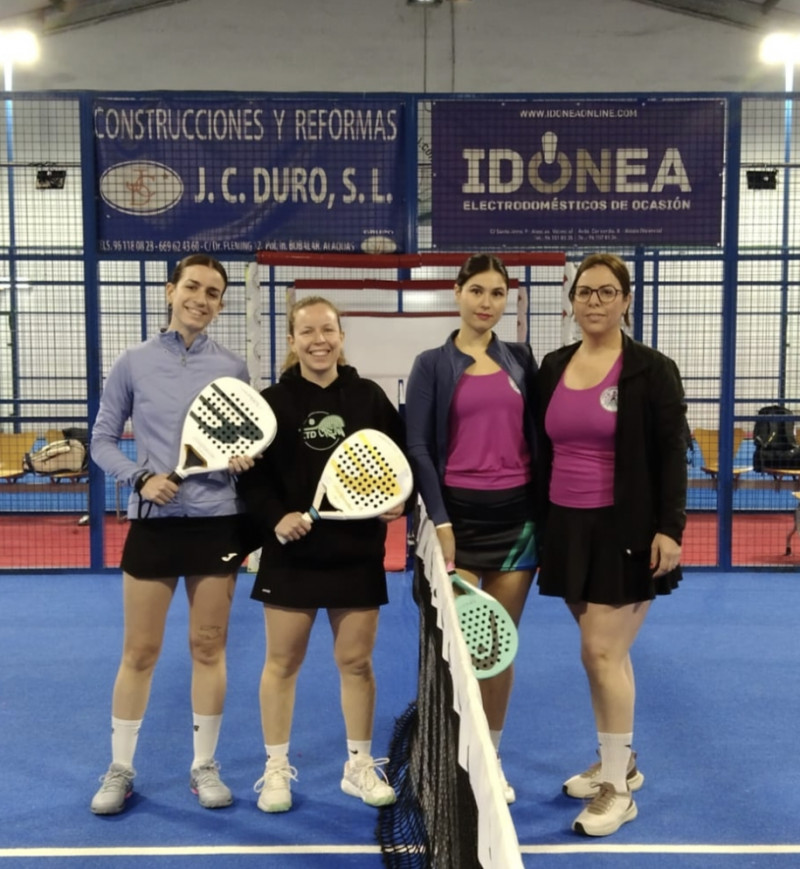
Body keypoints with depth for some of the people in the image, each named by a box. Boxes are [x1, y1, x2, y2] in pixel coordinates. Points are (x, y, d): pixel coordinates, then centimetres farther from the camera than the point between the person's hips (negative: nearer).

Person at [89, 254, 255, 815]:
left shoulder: (233, 368, 3)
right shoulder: (134, 363, 0)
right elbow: (103, 439, 4)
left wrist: (245, 460, -12)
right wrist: (141, 477, -13)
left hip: (218, 521, 1)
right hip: (153, 521, -1)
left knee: (209, 647, 9)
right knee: (139, 651, 6)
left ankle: (205, 767, 24)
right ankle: (120, 769, 24)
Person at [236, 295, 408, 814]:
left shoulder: (370, 398, 2)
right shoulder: (272, 401, -2)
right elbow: (251, 476, -4)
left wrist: (398, 502, -12)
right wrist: (275, 517, -18)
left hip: (357, 552, 1)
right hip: (291, 551, -1)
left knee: (357, 661, 10)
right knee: (282, 662, 9)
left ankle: (360, 766, 27)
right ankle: (277, 769, 25)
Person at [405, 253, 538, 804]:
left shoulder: (521, 359, 11)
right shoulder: (433, 365, 2)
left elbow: (536, 436, 11)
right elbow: (418, 448, -4)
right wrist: (439, 520, -12)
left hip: (518, 512, 3)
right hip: (460, 511, -3)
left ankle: (492, 759, 24)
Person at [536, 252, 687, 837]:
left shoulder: (651, 369, -6)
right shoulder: (553, 368, 8)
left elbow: (672, 455, -8)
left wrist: (669, 528, -15)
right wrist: (538, 519, 11)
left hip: (624, 529, -5)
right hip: (567, 527, 5)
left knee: (603, 652, -6)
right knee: (604, 651, 13)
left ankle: (617, 788, 10)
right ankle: (620, 761, 31)